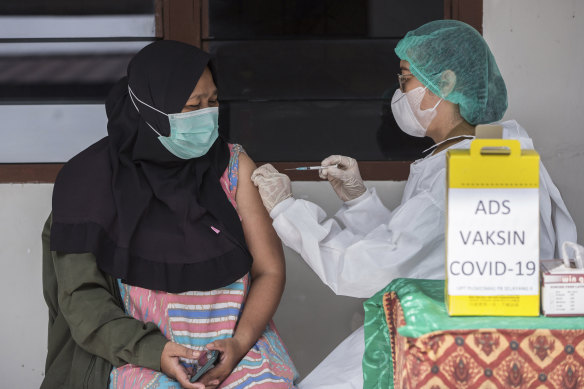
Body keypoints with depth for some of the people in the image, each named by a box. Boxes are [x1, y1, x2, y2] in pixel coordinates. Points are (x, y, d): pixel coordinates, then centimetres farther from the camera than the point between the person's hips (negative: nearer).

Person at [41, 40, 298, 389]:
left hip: (235, 342, 3)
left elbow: (270, 270, 4)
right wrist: (154, 352, -19)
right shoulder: (91, 179, -4)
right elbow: (81, 295, -6)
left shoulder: (233, 167, 3)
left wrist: (240, 343, -14)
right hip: (139, 352, -2)